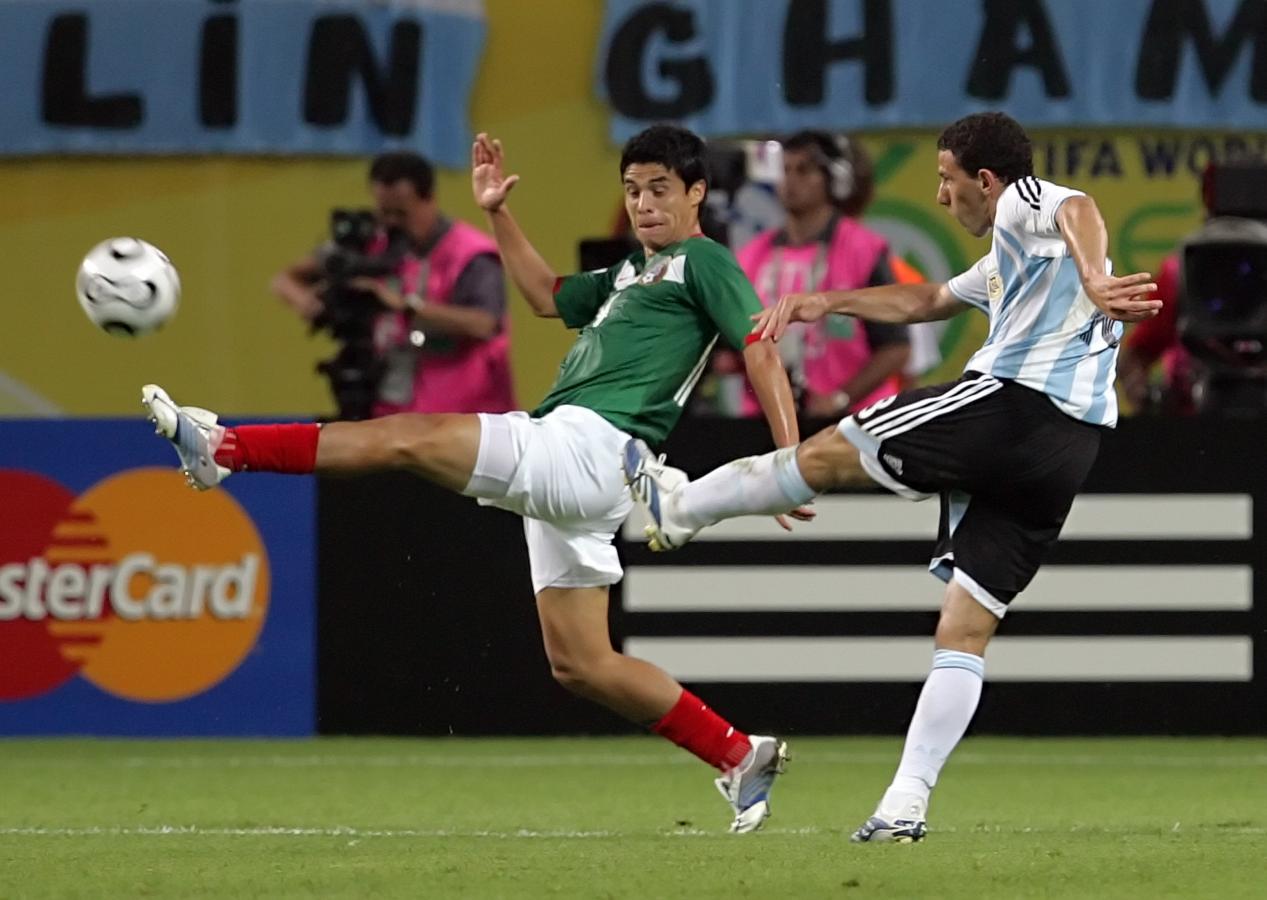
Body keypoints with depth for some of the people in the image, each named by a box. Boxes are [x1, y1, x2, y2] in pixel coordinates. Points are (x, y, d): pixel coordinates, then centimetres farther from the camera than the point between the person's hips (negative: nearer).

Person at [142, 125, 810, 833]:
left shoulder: (704, 261, 2)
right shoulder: (632, 271, 30)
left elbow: (761, 347, -7)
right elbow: (548, 296, 43)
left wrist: (792, 462, -17)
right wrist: (499, 213, 34)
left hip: (585, 444, -10)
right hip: (563, 480, 10)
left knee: (408, 437, -15)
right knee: (580, 665, 8)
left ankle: (225, 450, -16)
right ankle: (740, 757, 10)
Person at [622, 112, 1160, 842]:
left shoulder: (1027, 205, 4)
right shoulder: (1007, 264, 34)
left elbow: (1080, 211, -21)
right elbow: (926, 302, 47)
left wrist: (1094, 280, -40)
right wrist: (830, 302, 42)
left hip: (1013, 400, -9)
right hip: (1069, 448, 9)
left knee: (830, 453, 7)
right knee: (967, 626, 5)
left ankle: (678, 507, 23)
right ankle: (907, 803, -1)